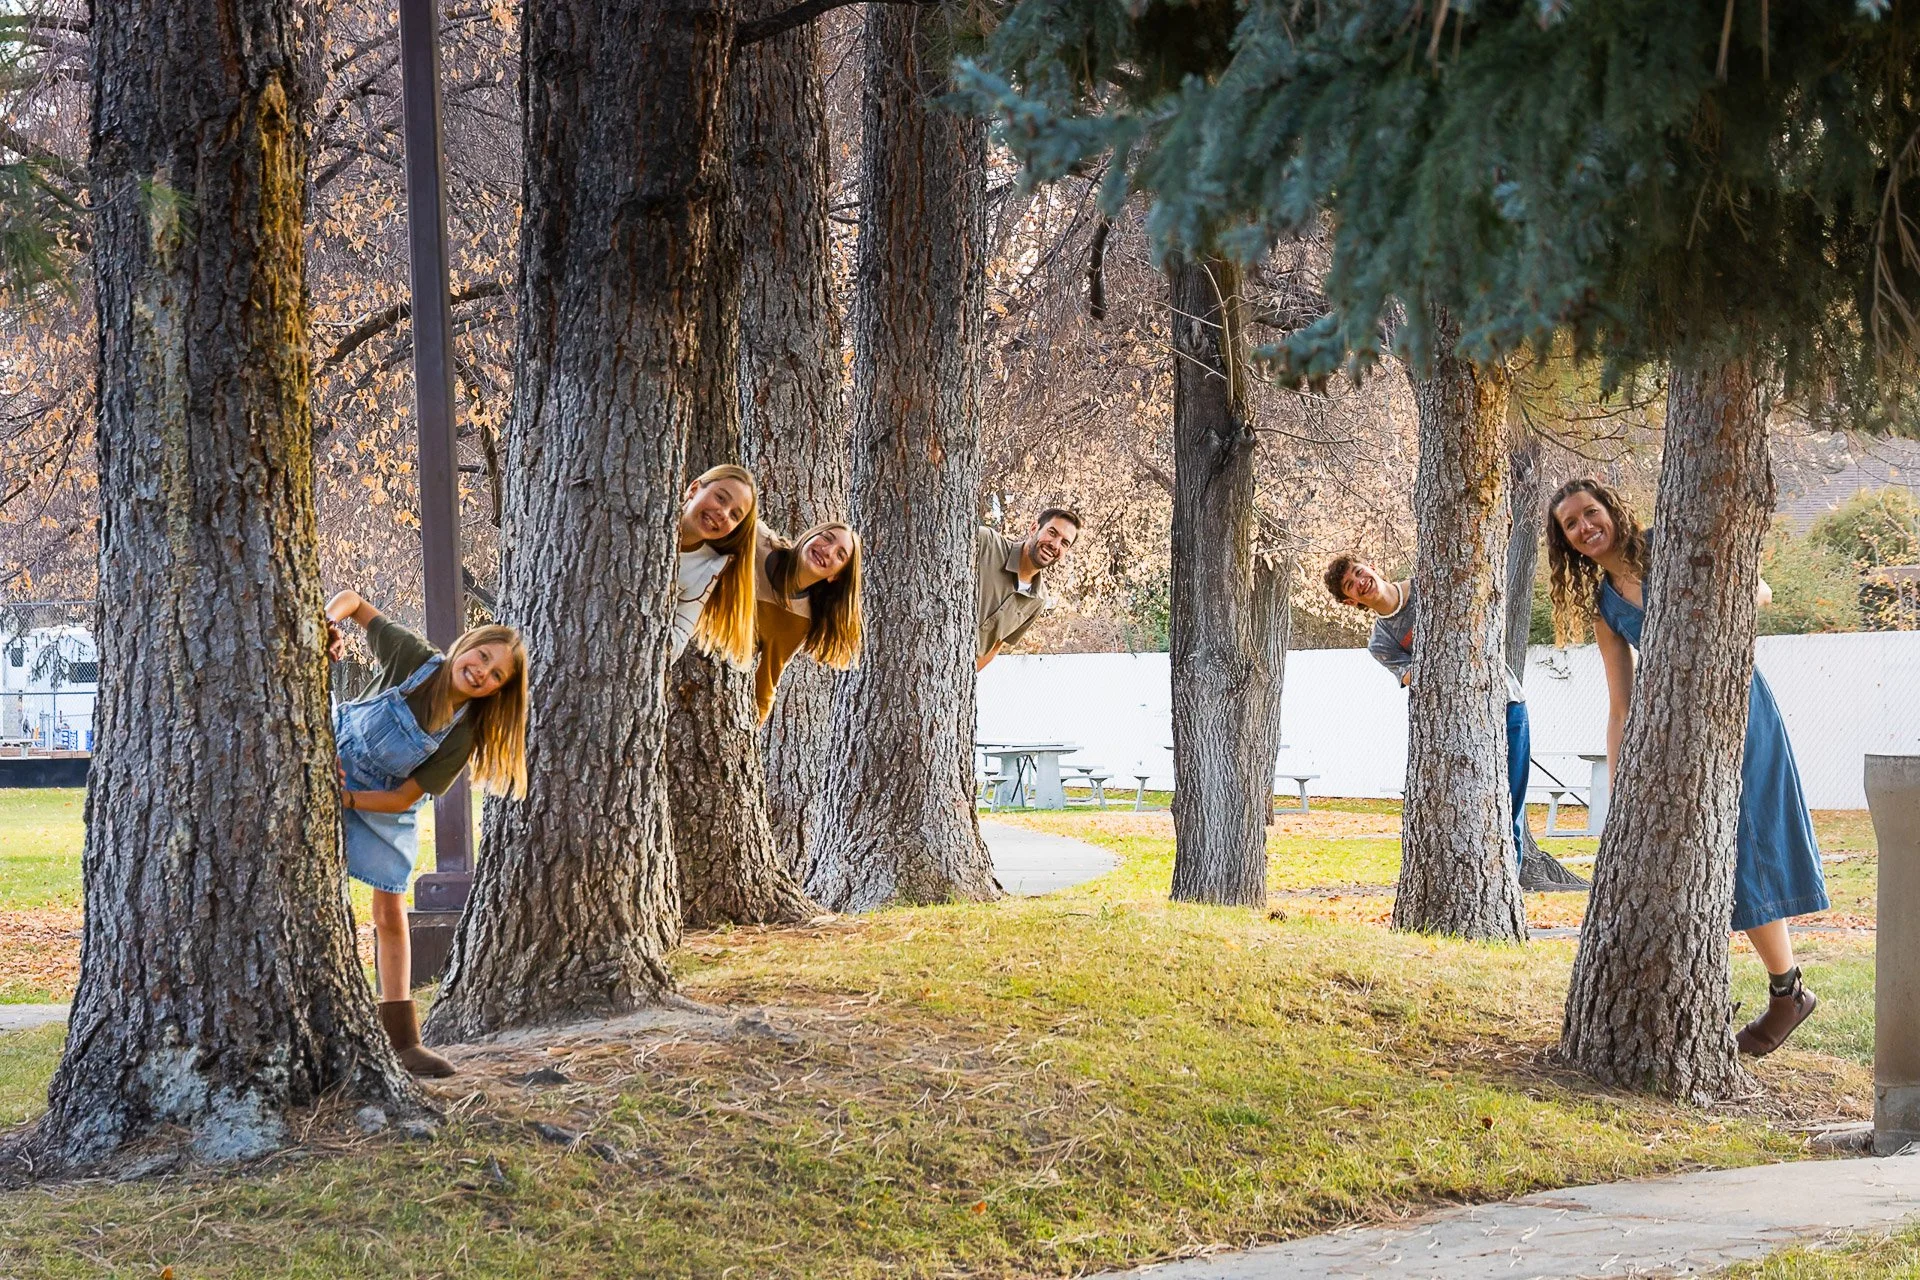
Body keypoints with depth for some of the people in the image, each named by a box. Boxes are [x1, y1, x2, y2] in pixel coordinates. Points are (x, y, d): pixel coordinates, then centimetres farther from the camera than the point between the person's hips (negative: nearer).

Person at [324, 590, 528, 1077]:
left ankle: (403, 1040, 8)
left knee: (390, 914, 2)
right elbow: (353, 600, -11)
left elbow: (404, 797, -18)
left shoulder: (462, 736, -20)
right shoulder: (412, 658, -22)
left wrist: (347, 798, -30)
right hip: (324, 774, -1)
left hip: (383, 808, 1)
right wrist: (328, 621, -32)